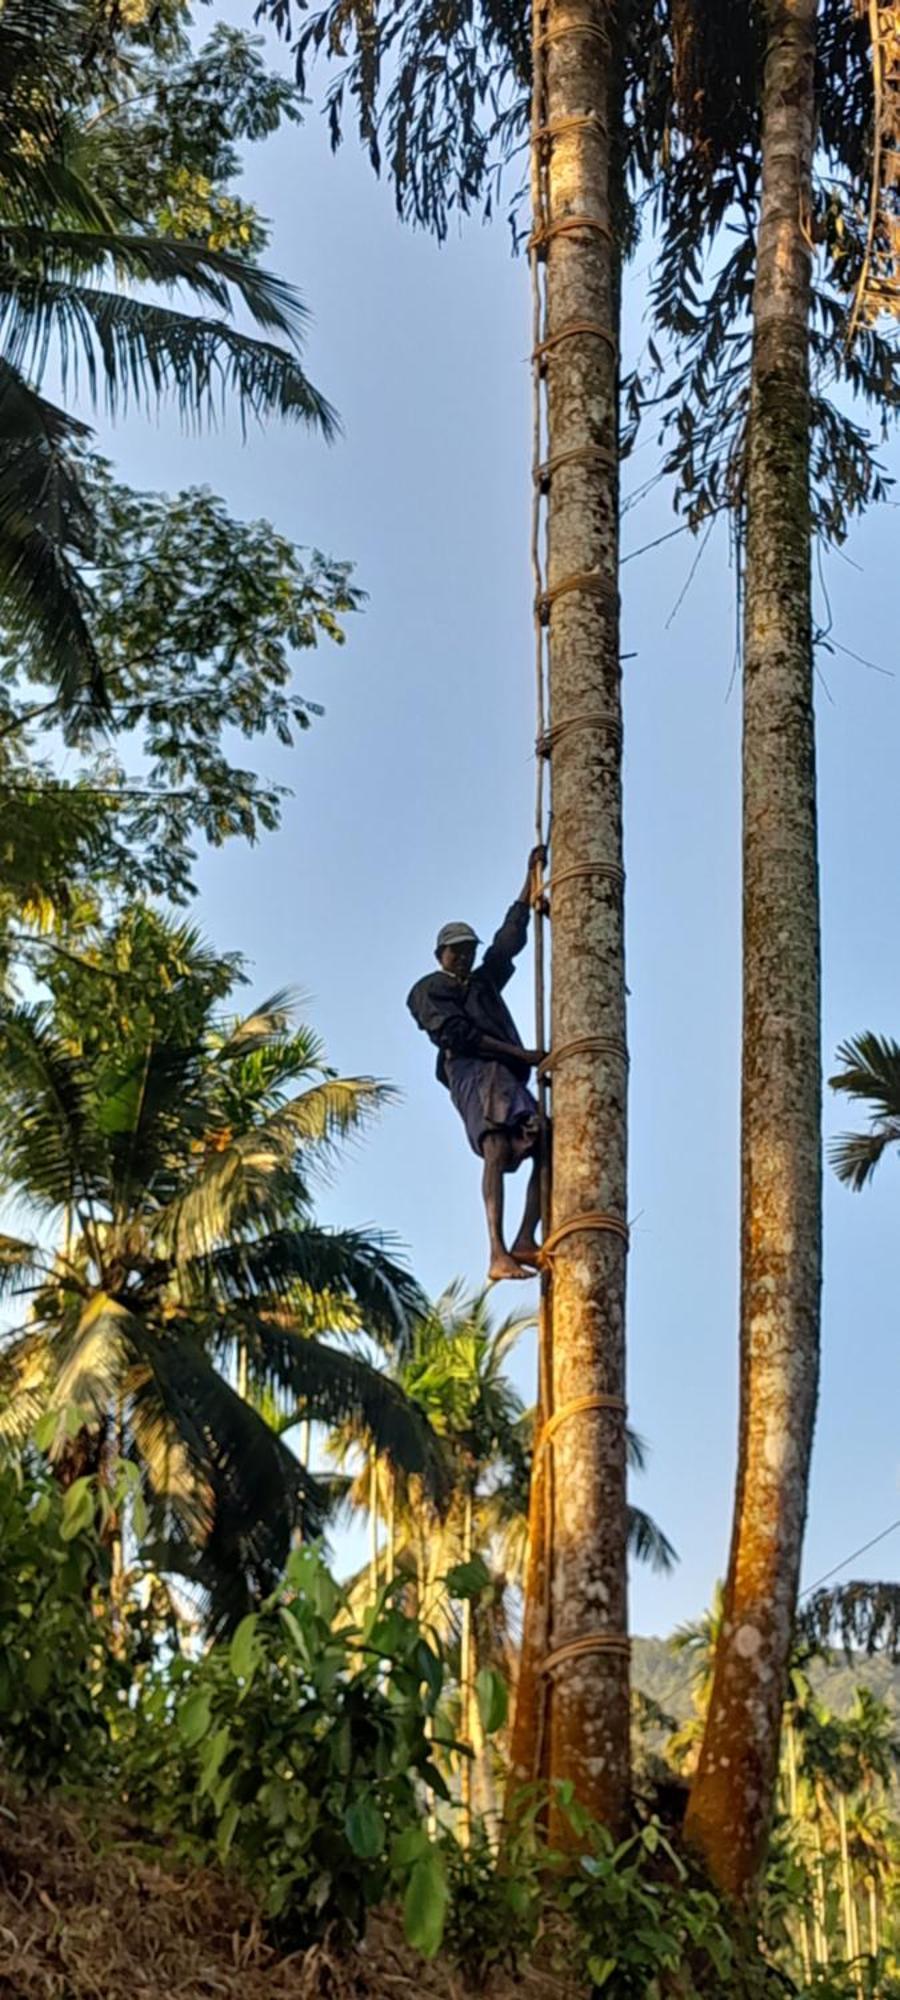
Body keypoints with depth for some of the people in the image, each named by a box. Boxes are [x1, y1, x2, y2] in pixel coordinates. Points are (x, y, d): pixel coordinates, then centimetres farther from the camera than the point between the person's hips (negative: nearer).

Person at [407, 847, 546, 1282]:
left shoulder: (485, 981, 33)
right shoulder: (428, 990, 12)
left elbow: (512, 934, 34)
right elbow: (456, 1033, -4)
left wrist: (532, 874, 33)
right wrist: (520, 1054, -10)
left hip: (508, 1075, 8)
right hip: (471, 1071, -8)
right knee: (497, 1149, -29)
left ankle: (524, 1242, -15)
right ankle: (498, 1254, -42)